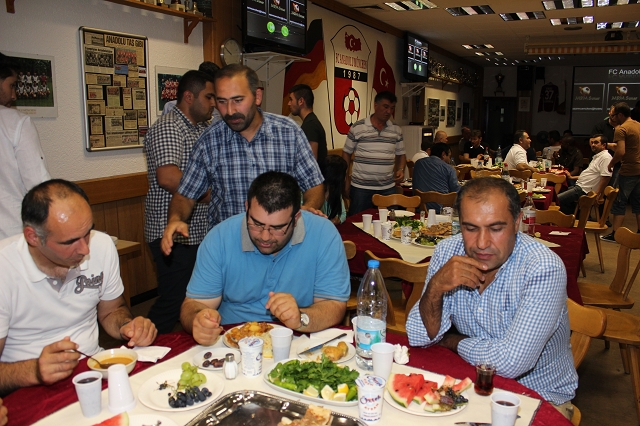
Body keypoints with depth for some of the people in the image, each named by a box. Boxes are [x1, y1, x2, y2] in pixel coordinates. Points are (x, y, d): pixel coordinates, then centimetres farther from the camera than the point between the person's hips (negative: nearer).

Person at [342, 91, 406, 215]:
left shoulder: (397, 130, 9)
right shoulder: (357, 127, -2)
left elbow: (401, 154, 17)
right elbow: (346, 153, 4)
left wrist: (401, 170, -3)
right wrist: (346, 180, 1)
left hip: (388, 188, 3)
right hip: (360, 188, -3)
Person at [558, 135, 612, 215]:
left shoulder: (605, 157, -15)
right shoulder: (597, 156, 19)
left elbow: (605, 177, -23)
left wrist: (597, 196, -25)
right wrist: (572, 177, 29)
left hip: (584, 190, -11)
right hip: (579, 185, 11)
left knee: (557, 199, -14)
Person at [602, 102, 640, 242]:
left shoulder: (621, 129, -15)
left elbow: (621, 152, -25)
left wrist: (611, 163, -10)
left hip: (628, 171, -8)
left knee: (620, 203, -1)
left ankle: (615, 234, 2)